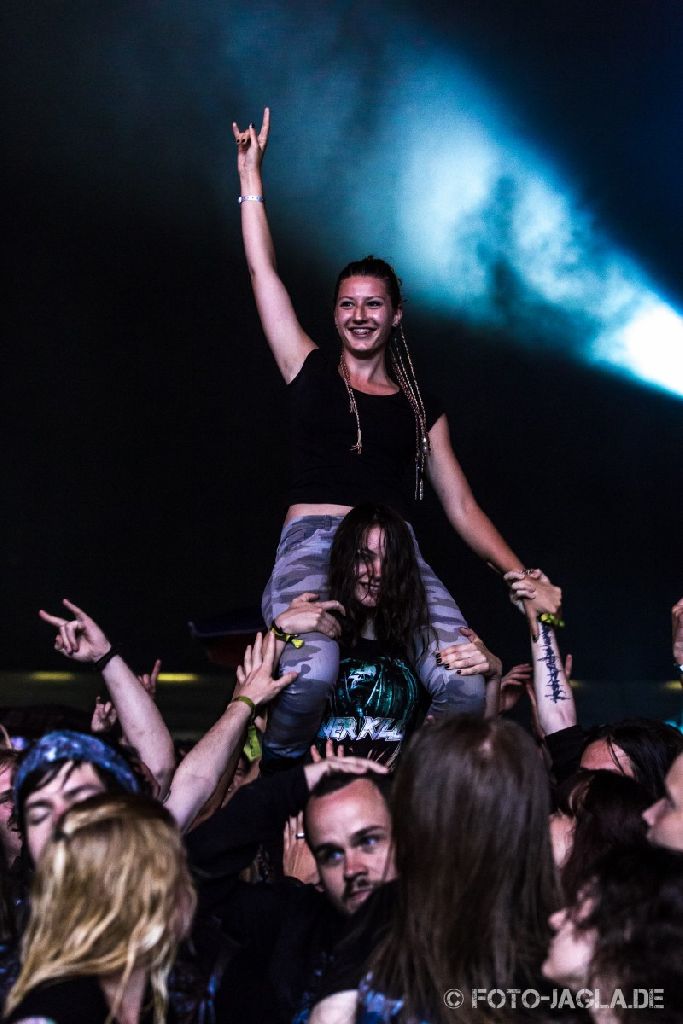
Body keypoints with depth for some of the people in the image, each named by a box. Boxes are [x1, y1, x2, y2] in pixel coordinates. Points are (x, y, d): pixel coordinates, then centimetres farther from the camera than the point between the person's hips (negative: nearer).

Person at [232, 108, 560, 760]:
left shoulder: (422, 411, 21)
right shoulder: (310, 372, 17)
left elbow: (461, 506, 19)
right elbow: (263, 272, 14)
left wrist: (524, 579, 9)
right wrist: (250, 174, 15)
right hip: (312, 544, -2)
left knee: (468, 688, -28)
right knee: (312, 672, -36)